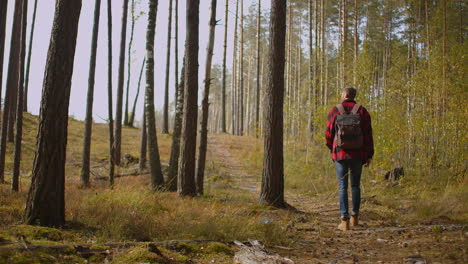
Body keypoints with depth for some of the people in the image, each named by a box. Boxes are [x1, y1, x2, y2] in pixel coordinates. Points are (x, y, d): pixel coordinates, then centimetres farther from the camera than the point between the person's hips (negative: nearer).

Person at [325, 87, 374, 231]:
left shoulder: (334, 111, -2)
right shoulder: (362, 111, 0)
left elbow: (329, 134, 1)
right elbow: (368, 135, -3)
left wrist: (331, 148, 21)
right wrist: (369, 155, 3)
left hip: (340, 154, -1)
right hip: (357, 155, 1)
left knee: (342, 186, 1)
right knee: (355, 185, 14)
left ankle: (344, 220, -5)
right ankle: (355, 217, 23)